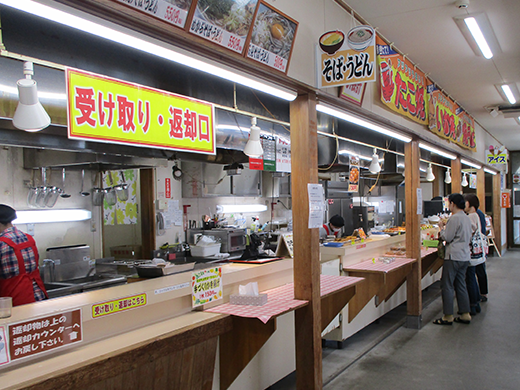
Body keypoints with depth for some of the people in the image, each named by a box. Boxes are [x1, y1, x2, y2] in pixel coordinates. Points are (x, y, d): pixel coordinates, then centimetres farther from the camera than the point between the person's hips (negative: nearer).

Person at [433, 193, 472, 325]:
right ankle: (465, 314, 18)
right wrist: (444, 233, 16)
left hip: (453, 256, -9)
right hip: (464, 256, 9)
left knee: (447, 286, -2)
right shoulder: (467, 218, 13)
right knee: (461, 285, 15)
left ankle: (448, 317, 3)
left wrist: (442, 227, 2)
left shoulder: (454, 218, -15)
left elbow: (447, 237, -15)